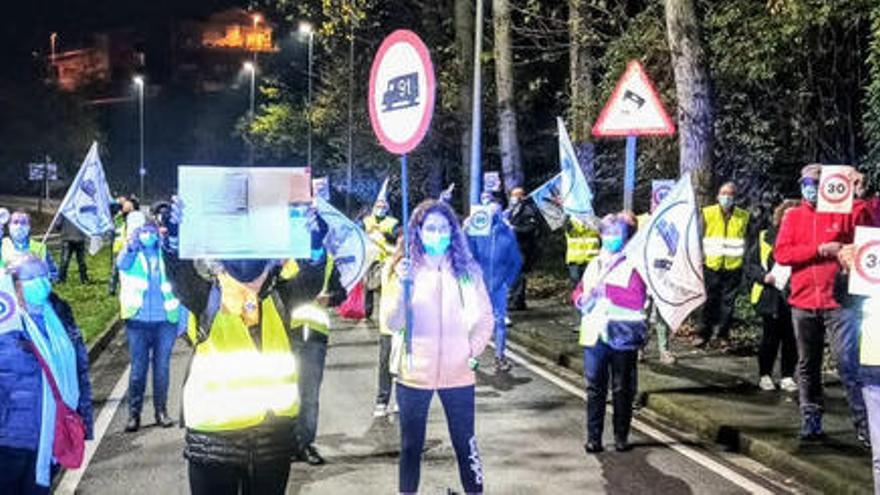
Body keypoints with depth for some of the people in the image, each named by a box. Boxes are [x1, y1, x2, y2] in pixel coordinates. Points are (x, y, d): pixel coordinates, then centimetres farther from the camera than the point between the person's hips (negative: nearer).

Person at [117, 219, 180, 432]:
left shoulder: (164, 254, 10)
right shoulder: (132, 255, 2)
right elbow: (122, 263, -19)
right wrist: (131, 246, -37)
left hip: (165, 320, 2)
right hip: (139, 321, -2)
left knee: (162, 368, 7)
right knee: (138, 368, 0)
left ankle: (161, 410, 17)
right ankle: (134, 413, 7)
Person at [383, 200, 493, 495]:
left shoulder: (467, 270, 0)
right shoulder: (407, 270, -2)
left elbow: (484, 317, 9)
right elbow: (393, 323, -9)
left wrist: (474, 350, -3)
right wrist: (403, 287, -23)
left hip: (458, 373, 0)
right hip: (413, 373, 0)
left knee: (465, 443, 7)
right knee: (411, 445, 11)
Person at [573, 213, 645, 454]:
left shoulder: (633, 265, -3)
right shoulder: (594, 265, 16)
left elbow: (637, 300, -16)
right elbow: (578, 292, 19)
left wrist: (606, 290, -20)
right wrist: (582, 299, -4)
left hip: (623, 339, -4)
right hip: (594, 336, 4)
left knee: (622, 390, 5)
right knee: (595, 388, 4)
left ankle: (621, 437, 15)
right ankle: (593, 437, 9)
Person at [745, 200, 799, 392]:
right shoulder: (765, 237, 2)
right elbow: (750, 264, 5)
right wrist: (764, 276, -11)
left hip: (794, 297, 1)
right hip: (771, 297, -1)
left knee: (791, 339, 4)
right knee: (771, 337, 6)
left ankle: (787, 376, 18)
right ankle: (765, 375, 20)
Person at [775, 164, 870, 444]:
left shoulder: (843, 213, 5)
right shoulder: (793, 217, 8)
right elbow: (781, 253, -3)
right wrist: (821, 249, -11)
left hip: (838, 302, -2)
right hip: (803, 303, 3)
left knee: (849, 363, -8)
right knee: (808, 366, 11)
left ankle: (864, 423, -2)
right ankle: (810, 421, 20)